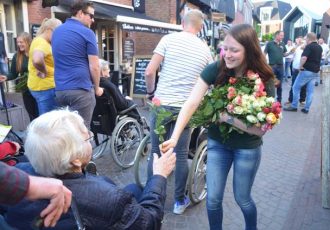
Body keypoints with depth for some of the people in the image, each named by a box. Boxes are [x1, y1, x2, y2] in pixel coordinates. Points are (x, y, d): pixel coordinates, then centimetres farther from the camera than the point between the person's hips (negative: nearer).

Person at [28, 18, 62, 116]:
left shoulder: (40, 41, 13)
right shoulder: (42, 43, -18)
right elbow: (37, 60, -38)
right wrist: (44, 71, -21)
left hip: (40, 85, 10)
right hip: (45, 87, -10)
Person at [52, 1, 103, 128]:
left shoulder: (57, 31, 16)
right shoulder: (87, 33, -7)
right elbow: (94, 67, -9)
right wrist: (97, 88, 4)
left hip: (60, 89, 8)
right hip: (81, 89, -7)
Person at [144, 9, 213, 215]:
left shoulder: (168, 39, -2)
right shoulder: (205, 49, 5)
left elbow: (149, 72, -8)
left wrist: (151, 92, 10)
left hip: (161, 104, 0)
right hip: (185, 108, 1)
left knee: (156, 152, 12)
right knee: (181, 155, 11)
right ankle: (180, 201, 24)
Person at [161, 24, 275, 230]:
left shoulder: (264, 80, -20)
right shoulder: (216, 70, -17)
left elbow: (260, 128, -19)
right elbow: (191, 103, -25)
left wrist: (228, 117, -25)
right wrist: (174, 137, -34)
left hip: (247, 148, -1)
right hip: (217, 142, 2)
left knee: (242, 199, 15)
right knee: (213, 199, 7)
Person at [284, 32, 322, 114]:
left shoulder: (309, 46, -14)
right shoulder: (319, 47, 13)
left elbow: (304, 58, -27)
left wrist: (300, 66, -15)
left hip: (307, 70, -8)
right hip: (315, 72, 8)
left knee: (296, 87, 2)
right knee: (310, 91, 7)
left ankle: (294, 106, 4)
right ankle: (306, 108, 10)